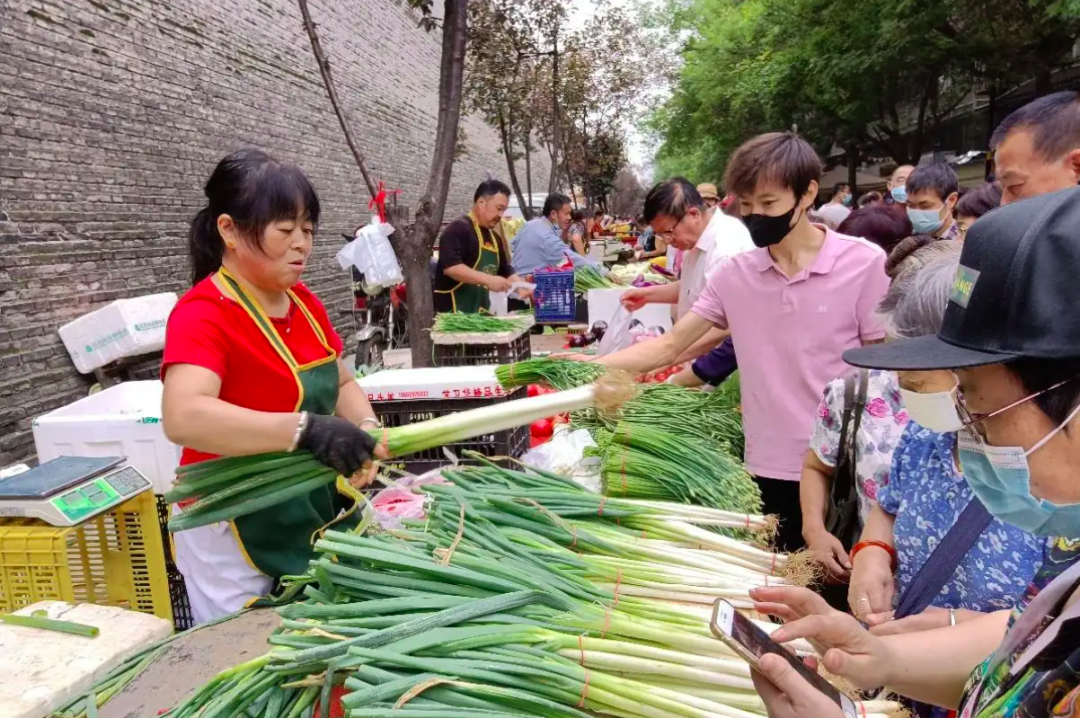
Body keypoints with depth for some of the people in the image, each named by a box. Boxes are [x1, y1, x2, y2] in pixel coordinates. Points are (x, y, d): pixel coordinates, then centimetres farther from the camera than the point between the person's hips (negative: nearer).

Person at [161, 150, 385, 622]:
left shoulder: (303, 301, 3)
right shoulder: (204, 313, -19)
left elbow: (341, 382, 11)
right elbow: (183, 416, -34)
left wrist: (366, 427, -9)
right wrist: (306, 430, -40)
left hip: (314, 518, 7)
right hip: (236, 533, -7)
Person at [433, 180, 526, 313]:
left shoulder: (494, 238, 17)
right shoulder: (458, 229, -10)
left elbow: (506, 271, 24)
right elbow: (450, 267, -23)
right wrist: (488, 280, -28)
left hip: (480, 313, 9)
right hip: (452, 312, -9)